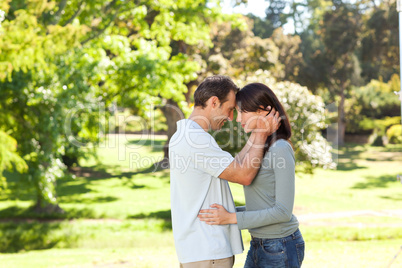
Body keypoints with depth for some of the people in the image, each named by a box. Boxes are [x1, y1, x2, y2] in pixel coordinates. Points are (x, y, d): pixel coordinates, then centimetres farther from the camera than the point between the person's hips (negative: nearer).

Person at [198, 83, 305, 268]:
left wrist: (232, 218, -21)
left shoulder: (280, 150, -16)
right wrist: (226, 212, 7)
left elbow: (283, 211, -20)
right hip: (258, 245, 8)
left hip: (280, 248, -8)